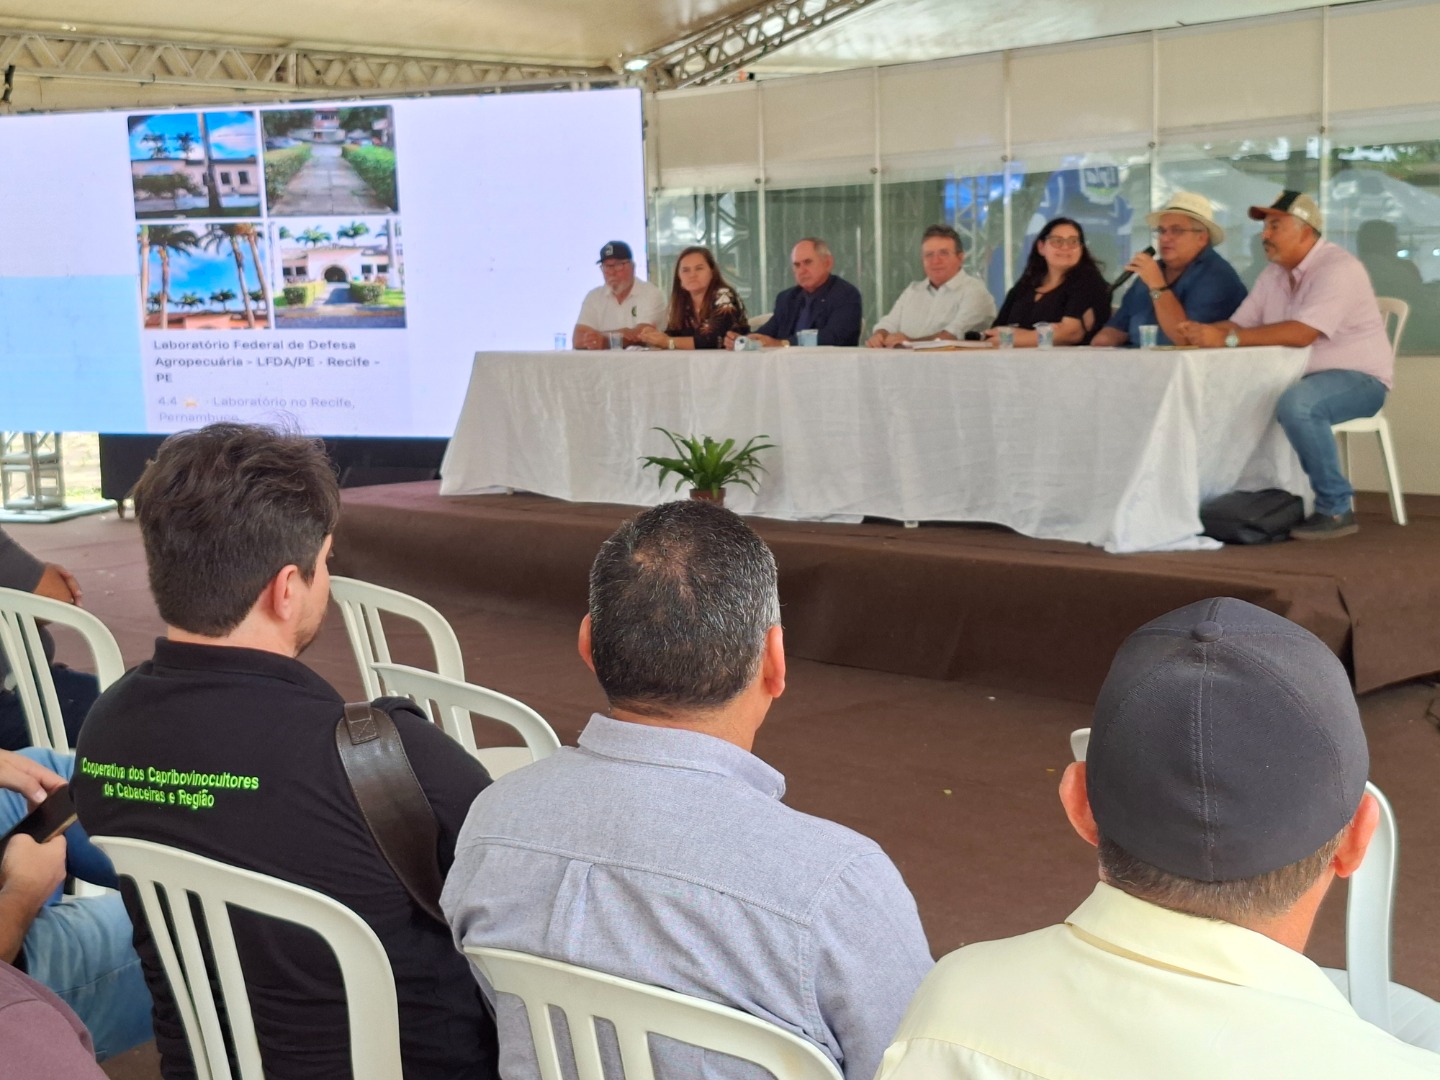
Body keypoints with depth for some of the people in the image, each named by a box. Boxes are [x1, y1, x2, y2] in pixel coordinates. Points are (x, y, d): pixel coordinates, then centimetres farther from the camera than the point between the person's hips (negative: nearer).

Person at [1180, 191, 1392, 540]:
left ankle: (1336, 509, -23)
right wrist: (1206, 332, -19)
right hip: (1300, 377, 8)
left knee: (1296, 405, -37)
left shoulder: (1337, 269, -18)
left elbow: (1301, 334, -30)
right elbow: (1240, 325, 5)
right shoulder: (1274, 274, 10)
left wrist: (1227, 339, -33)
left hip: (1358, 378, -8)